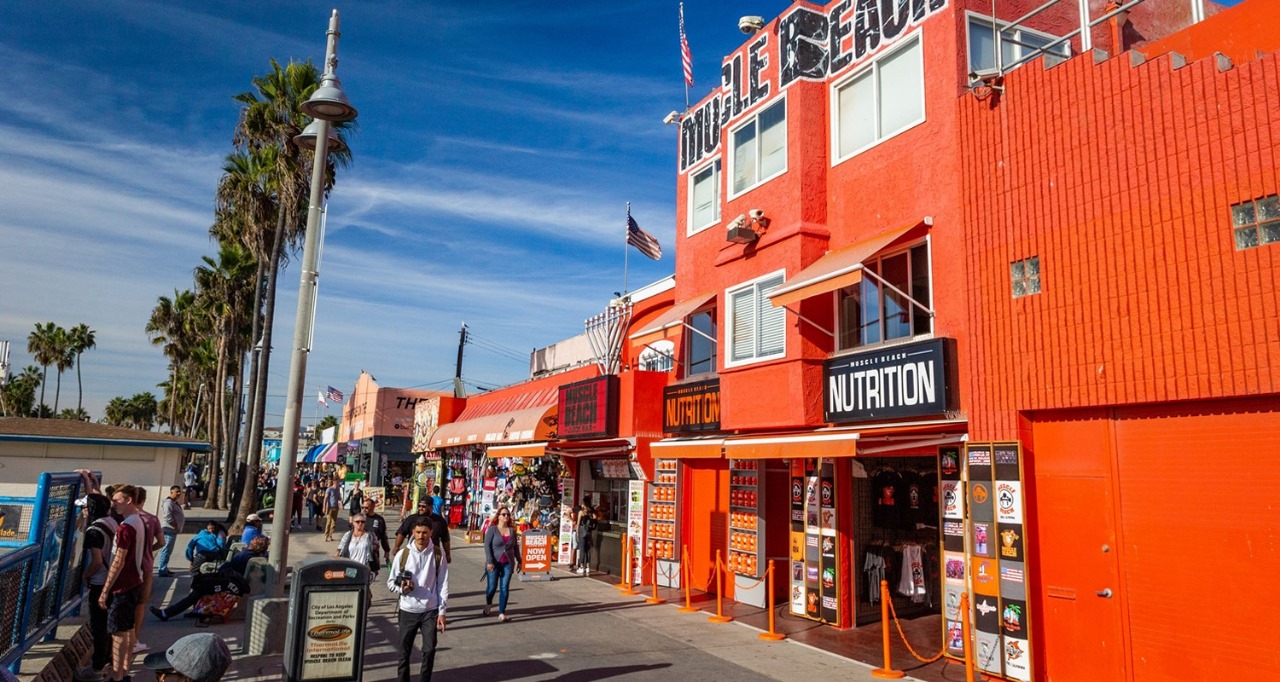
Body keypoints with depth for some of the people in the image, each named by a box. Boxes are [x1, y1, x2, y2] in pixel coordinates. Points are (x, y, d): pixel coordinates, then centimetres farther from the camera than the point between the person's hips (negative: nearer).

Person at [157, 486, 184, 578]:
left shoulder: (174, 502, 18)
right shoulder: (168, 502, -15)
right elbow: (167, 517, -24)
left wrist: (177, 526, 13)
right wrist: (175, 525, -17)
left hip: (172, 529, 11)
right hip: (169, 529, -11)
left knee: (167, 551, 16)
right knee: (166, 550, -10)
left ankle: (164, 569, 24)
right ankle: (162, 571, -9)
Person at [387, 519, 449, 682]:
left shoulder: (437, 555, -4)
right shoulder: (402, 554, -4)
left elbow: (443, 584, -1)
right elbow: (391, 582, 3)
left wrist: (442, 611, -5)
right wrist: (401, 588, -19)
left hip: (430, 610, 0)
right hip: (408, 610, 0)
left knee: (429, 650, 0)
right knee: (405, 651, 8)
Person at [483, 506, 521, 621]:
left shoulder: (512, 530, 7)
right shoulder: (492, 529, -5)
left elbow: (516, 547, 14)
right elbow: (487, 546, -9)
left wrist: (519, 561, 15)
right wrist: (489, 561, -17)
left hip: (508, 564, 3)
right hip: (494, 563, -3)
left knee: (504, 588, 0)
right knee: (492, 587, 5)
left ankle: (502, 613, 6)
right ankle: (488, 604, 35)